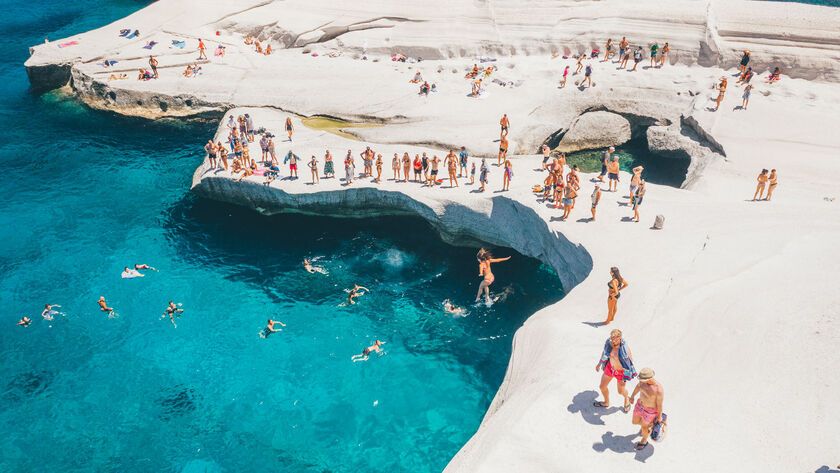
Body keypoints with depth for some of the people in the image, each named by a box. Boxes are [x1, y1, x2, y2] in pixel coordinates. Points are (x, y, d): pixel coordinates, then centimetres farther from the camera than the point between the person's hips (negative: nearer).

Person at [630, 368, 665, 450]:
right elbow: (638, 386, 4)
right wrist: (632, 396, 16)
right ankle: (648, 425, 59)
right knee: (635, 422, 25)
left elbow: (659, 405, -21)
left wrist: (659, 416, -6)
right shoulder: (643, 380, -20)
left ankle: (644, 441, 52)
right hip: (640, 405, 6)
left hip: (650, 410, -6)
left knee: (644, 427, 19)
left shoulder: (659, 390, -37)